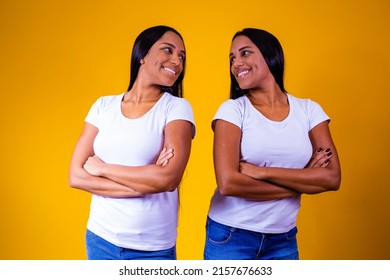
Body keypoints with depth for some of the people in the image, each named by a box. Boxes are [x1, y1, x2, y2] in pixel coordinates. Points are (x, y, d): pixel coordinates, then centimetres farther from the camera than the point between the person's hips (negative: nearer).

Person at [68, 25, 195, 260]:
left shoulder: (177, 108, -8)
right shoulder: (104, 105, 0)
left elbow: (169, 179, -21)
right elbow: (76, 176, -6)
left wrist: (102, 169, -11)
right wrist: (143, 185, -17)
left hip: (153, 248, -2)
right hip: (100, 238, 3)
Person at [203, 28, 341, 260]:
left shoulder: (308, 110, -1)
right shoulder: (233, 110, -9)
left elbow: (332, 178, -10)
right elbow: (228, 183, -19)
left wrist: (261, 172, -19)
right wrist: (303, 182, -13)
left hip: (283, 240, 3)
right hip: (230, 236, -2)